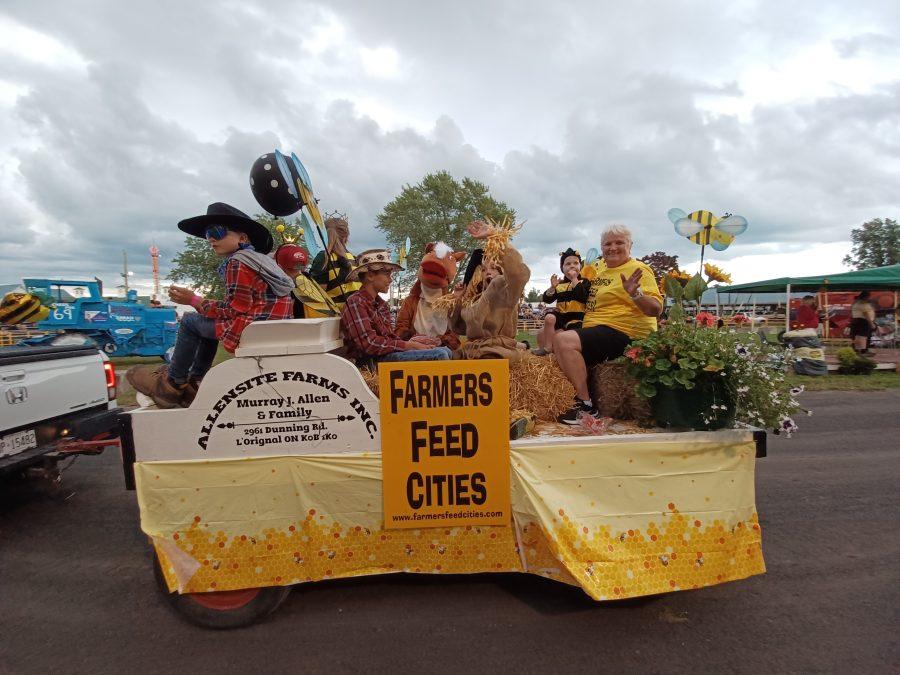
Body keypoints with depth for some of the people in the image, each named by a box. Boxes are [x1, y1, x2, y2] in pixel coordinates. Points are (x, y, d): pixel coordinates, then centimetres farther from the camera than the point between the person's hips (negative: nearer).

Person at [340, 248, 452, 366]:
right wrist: (409, 345, -17)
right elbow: (370, 344, -19)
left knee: (445, 351, 0)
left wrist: (412, 342, -3)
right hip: (373, 361, -9)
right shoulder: (356, 302, -11)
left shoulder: (380, 303, 19)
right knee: (440, 355, -20)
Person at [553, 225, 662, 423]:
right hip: (594, 330, 9)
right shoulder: (598, 266, 17)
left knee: (564, 340, -27)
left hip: (623, 332, -9)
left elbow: (656, 309, -17)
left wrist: (635, 293, -33)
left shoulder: (638, 270, -6)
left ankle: (586, 406, -22)